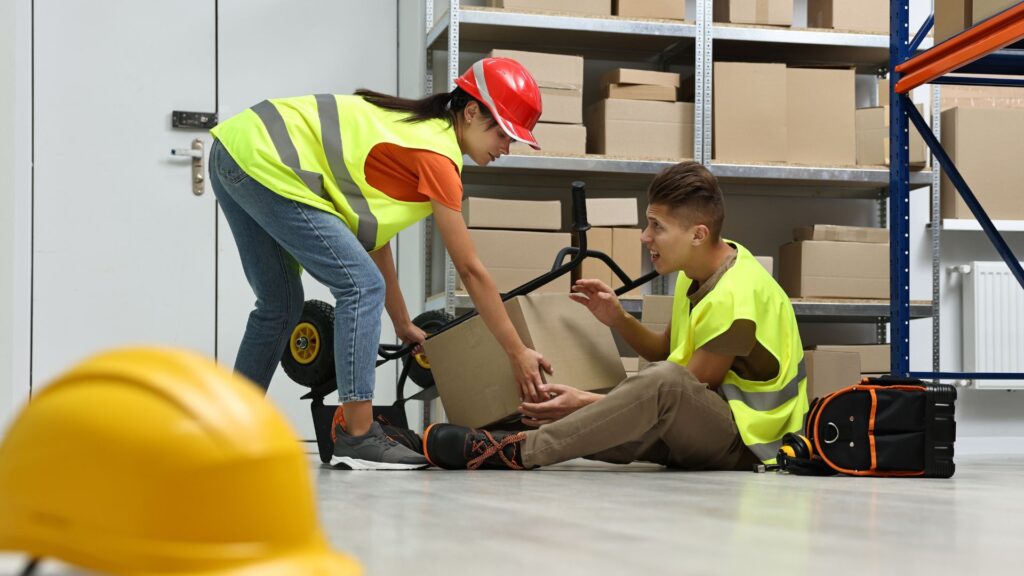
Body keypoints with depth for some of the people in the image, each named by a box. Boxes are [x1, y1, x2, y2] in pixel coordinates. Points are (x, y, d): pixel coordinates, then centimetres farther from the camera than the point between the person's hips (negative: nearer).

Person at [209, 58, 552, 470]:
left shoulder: (413, 127, 15)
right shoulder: (438, 154, -11)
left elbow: (371, 227, 17)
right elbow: (470, 271, -9)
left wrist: (402, 324, 21)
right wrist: (518, 354, -3)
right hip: (265, 166, -10)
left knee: (281, 305, 19)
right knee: (361, 286, -11)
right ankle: (357, 437, -13)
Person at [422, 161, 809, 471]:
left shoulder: (735, 298, -21)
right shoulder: (698, 270, 8)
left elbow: (678, 392, -19)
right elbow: (665, 351, 14)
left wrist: (587, 402, -21)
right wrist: (617, 319, -5)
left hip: (746, 444, -10)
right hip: (699, 430, 10)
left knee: (665, 380, -37)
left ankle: (520, 452, -37)